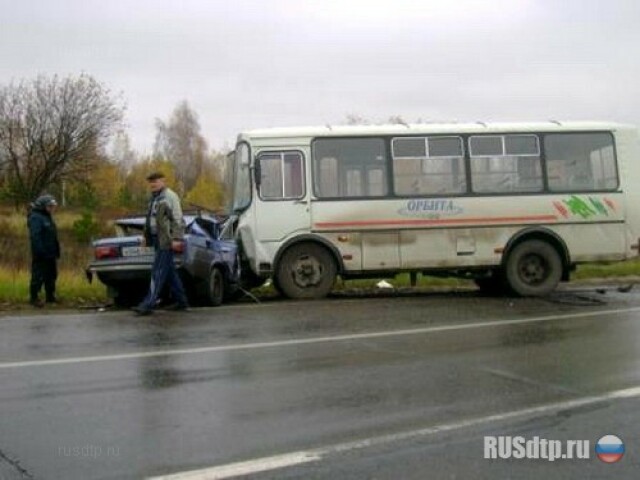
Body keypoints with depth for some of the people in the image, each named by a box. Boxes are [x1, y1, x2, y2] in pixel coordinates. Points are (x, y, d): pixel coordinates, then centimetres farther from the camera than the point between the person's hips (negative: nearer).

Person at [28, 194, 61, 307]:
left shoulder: (48, 217, 18)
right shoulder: (35, 218, -13)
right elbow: (35, 236, -21)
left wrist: (56, 251, 17)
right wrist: (40, 251, -27)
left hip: (50, 254, 10)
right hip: (41, 255, -10)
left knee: (51, 276, 14)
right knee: (38, 276, -6)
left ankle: (50, 296, 24)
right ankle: (34, 298, 0)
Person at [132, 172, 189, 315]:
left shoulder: (170, 196, -9)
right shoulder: (154, 198, 19)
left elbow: (178, 219, -14)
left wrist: (176, 238, -19)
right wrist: (146, 236, 19)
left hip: (166, 240, -9)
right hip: (157, 239, 9)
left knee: (158, 272, -10)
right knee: (170, 271, 14)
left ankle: (148, 304, -12)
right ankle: (181, 301, 22)